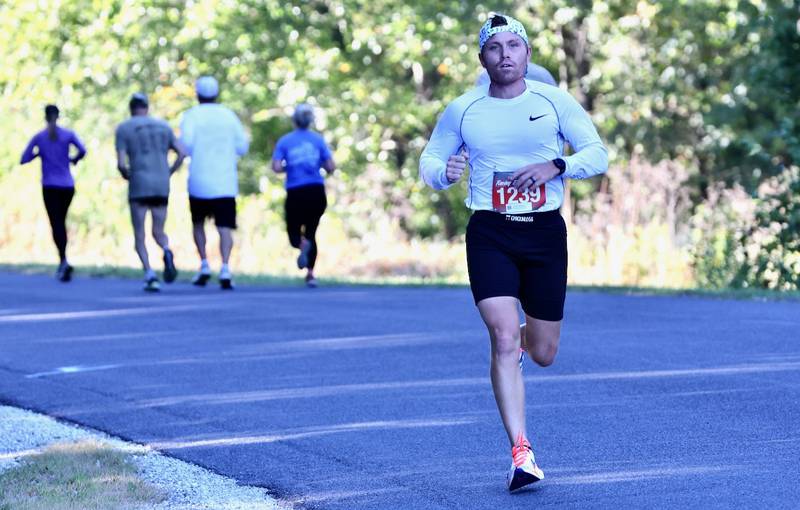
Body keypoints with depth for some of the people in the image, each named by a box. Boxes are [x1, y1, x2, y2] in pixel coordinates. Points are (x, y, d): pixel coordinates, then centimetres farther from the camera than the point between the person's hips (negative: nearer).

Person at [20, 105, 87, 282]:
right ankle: (61, 264, 18)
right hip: (68, 186, 2)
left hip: (50, 187, -2)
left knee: (56, 224, -9)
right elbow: (82, 150, -12)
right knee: (61, 222, 19)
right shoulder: (68, 134, 2)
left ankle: (64, 261, -30)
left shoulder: (38, 137, 1)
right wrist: (74, 159, 9)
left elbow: (24, 160, 2)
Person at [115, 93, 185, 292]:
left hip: (139, 187, -3)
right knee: (158, 233, 14)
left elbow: (121, 163, -5)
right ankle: (167, 253, -21)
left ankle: (149, 274, -17)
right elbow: (182, 153, 5)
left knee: (139, 236, 5)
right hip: (162, 187, 3)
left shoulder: (123, 129, 3)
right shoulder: (163, 126, 14)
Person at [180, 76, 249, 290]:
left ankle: (204, 265, 7)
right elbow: (242, 147, 6)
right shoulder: (229, 115, 8)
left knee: (198, 223, 18)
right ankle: (225, 267, -22)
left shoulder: (192, 115, 0)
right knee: (225, 227, -4)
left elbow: (186, 142, -15)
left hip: (199, 181, -1)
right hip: (225, 183, 1)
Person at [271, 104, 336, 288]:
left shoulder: (284, 141, 2)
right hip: (316, 192, 1)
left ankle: (302, 244, -27)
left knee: (294, 233, 11)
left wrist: (288, 167, 12)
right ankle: (310, 274, 2)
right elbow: (331, 167, -2)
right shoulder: (318, 139, 4)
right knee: (311, 231, 15)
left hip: (295, 194, -1)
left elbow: (276, 167, -9)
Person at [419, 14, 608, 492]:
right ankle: (522, 452, -17)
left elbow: (598, 154, 2)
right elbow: (429, 162, 11)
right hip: (489, 233, -1)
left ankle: (527, 333, 49)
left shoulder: (555, 102, 1)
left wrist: (556, 166, -17)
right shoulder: (462, 111, 3)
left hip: (546, 232, 1)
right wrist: (445, 172, -13)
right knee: (503, 340, -18)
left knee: (543, 353, 9)